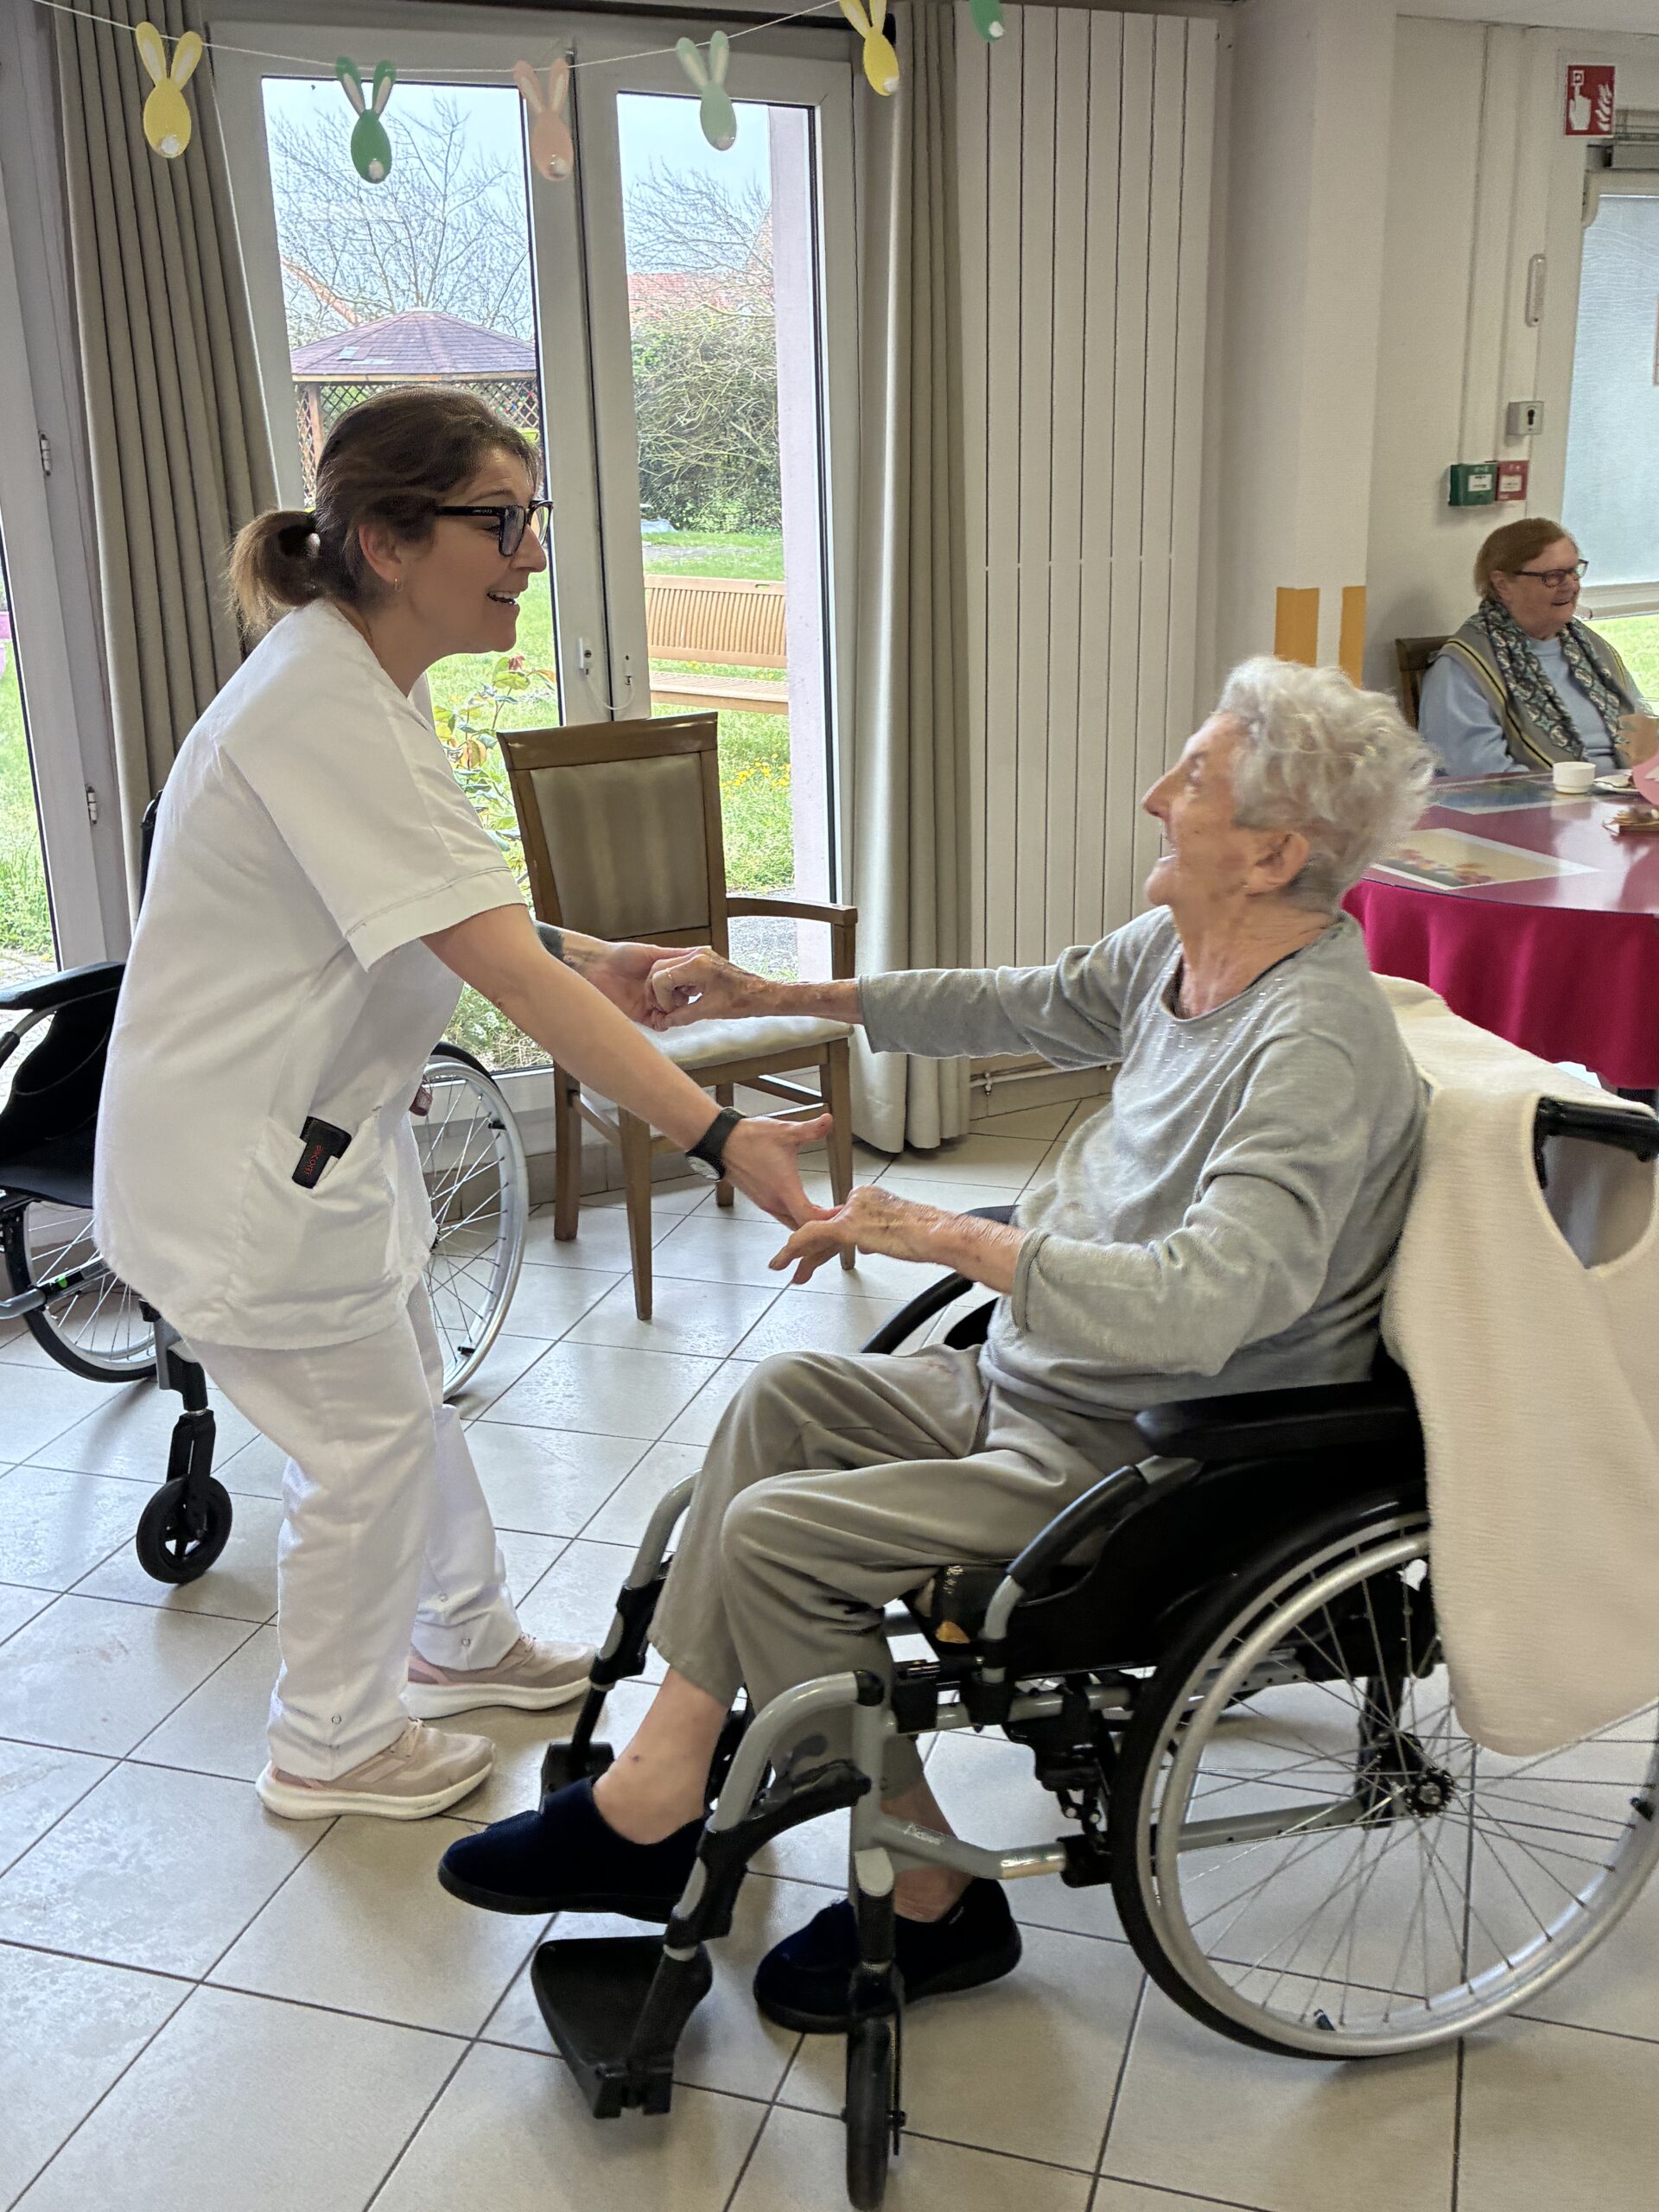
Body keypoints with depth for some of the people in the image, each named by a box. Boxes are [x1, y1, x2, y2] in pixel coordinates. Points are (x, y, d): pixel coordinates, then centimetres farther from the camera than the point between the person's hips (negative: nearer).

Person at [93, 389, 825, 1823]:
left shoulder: (362, 682, 4)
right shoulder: (319, 708, -28)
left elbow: (454, 911, 15)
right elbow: (508, 976, -34)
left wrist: (587, 961, -1)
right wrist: (721, 1138, -34)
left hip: (327, 1127, 9)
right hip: (244, 1161, -9)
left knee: (407, 1396, 23)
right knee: (369, 1440, 6)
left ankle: (462, 1639, 45)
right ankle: (332, 1746, 29)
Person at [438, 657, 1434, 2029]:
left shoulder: (1316, 1051, -28)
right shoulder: (1177, 952, 0)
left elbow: (1191, 1306, -39)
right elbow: (1020, 1006, 16)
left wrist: (946, 1233, -32)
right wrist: (779, 997, 17)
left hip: (1142, 1470, -10)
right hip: (1045, 1385, 10)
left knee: (773, 1532, -12)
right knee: (785, 1397, 9)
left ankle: (930, 1902, 7)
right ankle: (654, 1798, 10)